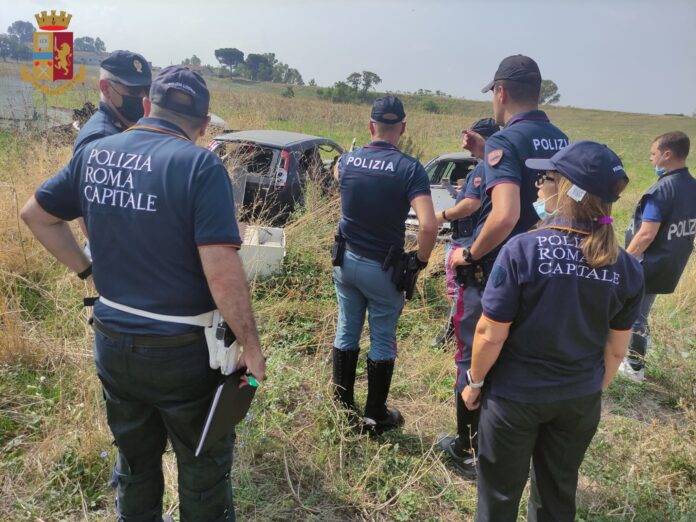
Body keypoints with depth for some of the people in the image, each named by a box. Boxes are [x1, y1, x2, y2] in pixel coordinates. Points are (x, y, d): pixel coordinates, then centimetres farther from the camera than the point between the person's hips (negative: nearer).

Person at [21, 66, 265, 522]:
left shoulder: (94, 153, 0)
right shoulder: (201, 165, -19)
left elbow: (35, 213, 15)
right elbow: (223, 274, -26)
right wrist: (252, 346, -15)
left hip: (112, 343, 6)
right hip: (183, 351, -5)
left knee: (135, 462, 27)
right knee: (204, 471, 16)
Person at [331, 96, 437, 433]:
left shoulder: (347, 161, -3)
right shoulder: (409, 168, -17)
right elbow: (428, 226, -27)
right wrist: (420, 261, -9)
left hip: (346, 261, 4)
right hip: (383, 267, -4)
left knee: (346, 333, 17)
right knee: (382, 341, 10)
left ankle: (342, 406, 29)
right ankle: (375, 416, 23)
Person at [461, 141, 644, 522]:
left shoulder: (522, 250, -24)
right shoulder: (626, 268, -9)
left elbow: (491, 335, -20)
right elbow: (616, 349, 1)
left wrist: (475, 382, -3)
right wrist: (595, 390, 18)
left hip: (515, 397, -4)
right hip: (580, 401, 4)